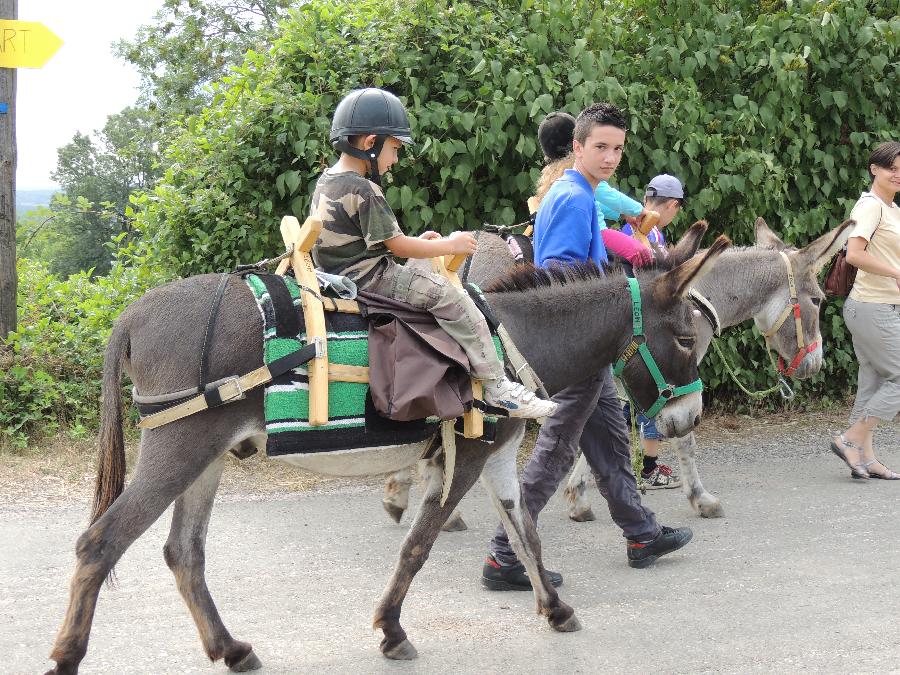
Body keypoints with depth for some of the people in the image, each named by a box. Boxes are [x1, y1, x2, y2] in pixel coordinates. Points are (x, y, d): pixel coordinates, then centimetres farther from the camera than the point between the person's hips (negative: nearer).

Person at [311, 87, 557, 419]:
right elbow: (397, 245, -17)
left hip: (341, 273, 11)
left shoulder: (326, 181, 11)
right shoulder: (363, 191, -20)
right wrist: (451, 245, -5)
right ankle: (497, 388, -10)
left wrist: (418, 242, 18)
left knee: (435, 284, 21)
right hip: (371, 277, -11)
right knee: (453, 298, -12)